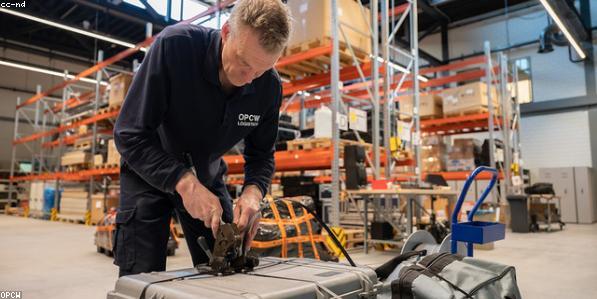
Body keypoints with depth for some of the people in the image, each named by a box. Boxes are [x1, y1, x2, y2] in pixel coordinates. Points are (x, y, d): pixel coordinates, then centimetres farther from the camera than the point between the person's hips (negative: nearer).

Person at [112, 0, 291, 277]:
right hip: (149, 171, -3)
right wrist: (185, 183, -38)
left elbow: (261, 155, -5)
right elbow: (129, 135, -27)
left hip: (207, 175, 4)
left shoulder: (270, 86, -17)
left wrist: (253, 191, -27)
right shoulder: (175, 44, -29)